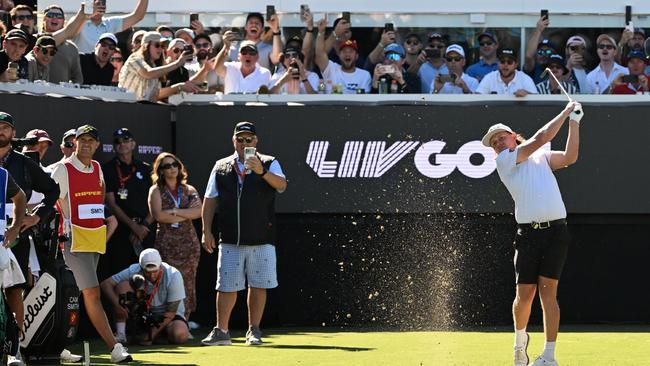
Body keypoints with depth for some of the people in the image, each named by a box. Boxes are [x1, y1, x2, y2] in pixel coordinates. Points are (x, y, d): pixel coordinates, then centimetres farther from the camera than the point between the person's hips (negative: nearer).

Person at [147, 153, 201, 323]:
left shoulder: (189, 190, 15)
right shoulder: (156, 190, 6)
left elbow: (199, 212, -2)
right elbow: (158, 215, -10)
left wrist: (175, 212, -11)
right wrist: (186, 215, -5)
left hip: (188, 242, 3)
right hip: (167, 243, -3)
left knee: (187, 283, -1)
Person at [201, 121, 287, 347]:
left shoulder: (269, 164, 6)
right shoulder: (221, 167, 12)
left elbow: (281, 185, -14)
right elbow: (210, 200, 12)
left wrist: (262, 171, -30)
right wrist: (207, 231, 4)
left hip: (261, 240, -1)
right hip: (230, 240, 1)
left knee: (258, 286, 2)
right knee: (226, 287, 1)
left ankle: (254, 331, 11)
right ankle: (221, 332, 6)